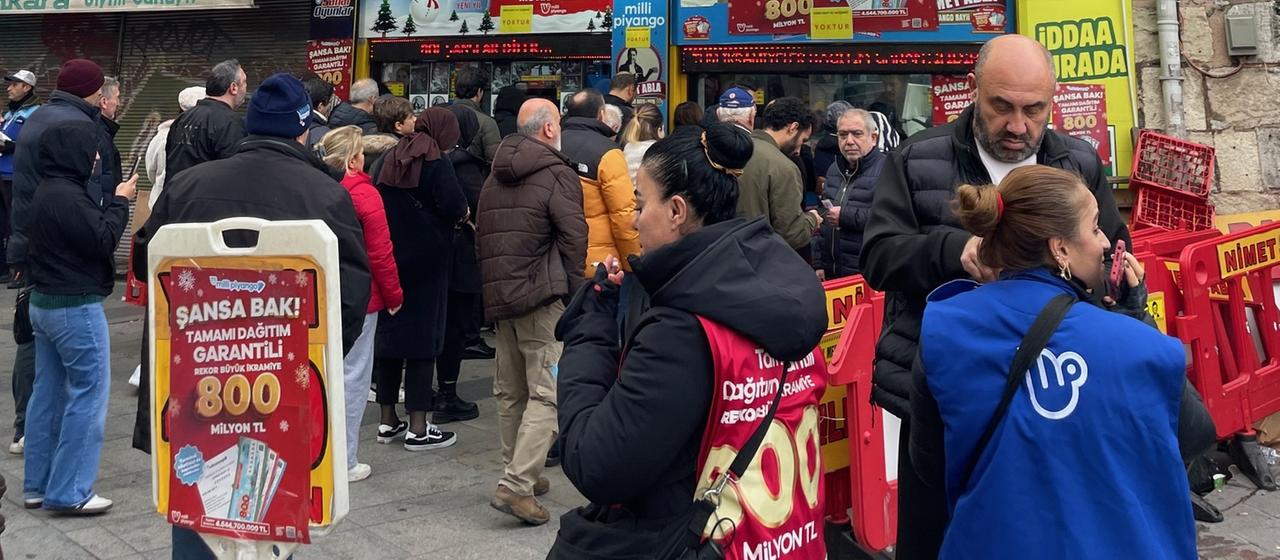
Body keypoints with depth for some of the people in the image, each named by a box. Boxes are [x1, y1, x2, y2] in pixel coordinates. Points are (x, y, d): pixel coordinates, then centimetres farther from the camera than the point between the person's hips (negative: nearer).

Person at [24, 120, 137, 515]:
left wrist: (113, 202, 4)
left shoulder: (47, 192, 11)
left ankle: (37, 485, 21)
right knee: (88, 394, -3)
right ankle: (68, 492, -1)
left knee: (48, 393, 14)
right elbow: (104, 241, -19)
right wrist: (120, 201, -8)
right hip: (76, 308, -10)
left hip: (44, 302, 10)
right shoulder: (68, 197, -20)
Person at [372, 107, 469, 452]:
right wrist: (461, 213, 0)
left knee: (388, 334, 12)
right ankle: (418, 429, 0)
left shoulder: (390, 159, 8)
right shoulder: (436, 163, -11)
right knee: (423, 336, -2)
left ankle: (388, 421, 20)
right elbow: (453, 206, -21)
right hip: (425, 262, -6)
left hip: (388, 259, 6)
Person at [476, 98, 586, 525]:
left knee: (510, 391, 15)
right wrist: (575, 293, -3)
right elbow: (573, 239, -13)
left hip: (498, 294, 8)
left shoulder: (495, 177, 17)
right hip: (542, 298, -8)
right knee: (547, 394, -7)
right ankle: (516, 486, -15)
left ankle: (520, 475, 23)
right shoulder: (557, 174, -7)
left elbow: (481, 237, 20)